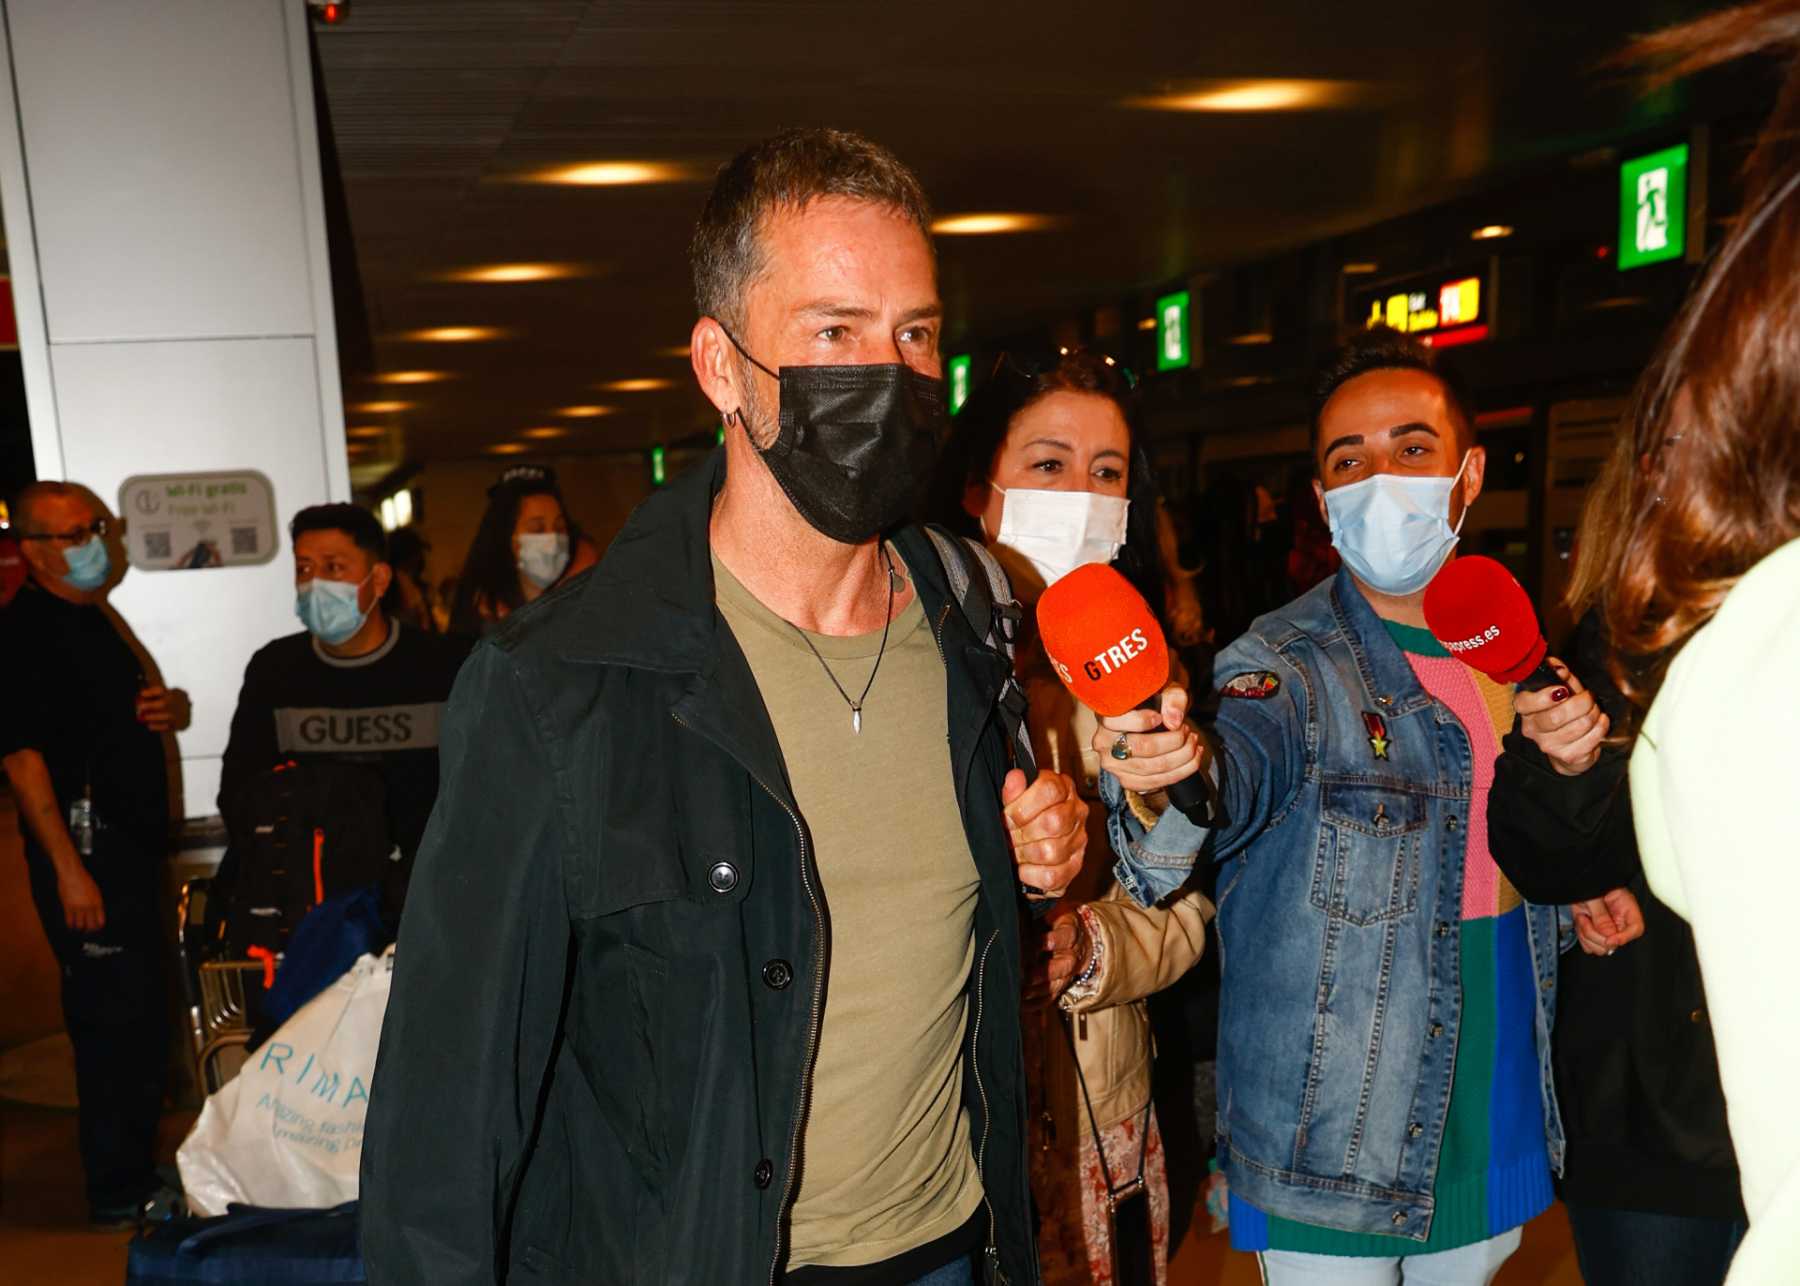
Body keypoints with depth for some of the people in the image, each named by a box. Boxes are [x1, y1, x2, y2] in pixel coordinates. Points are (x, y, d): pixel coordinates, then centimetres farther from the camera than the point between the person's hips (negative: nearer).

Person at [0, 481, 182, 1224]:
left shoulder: (92, 617, 15)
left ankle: (135, 1167, 31)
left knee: (141, 1015, 17)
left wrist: (159, 711, 2)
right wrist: (69, 869, -22)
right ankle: (120, 1191, 11)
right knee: (114, 1016, -3)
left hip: (130, 842, 10)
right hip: (85, 848, -10)